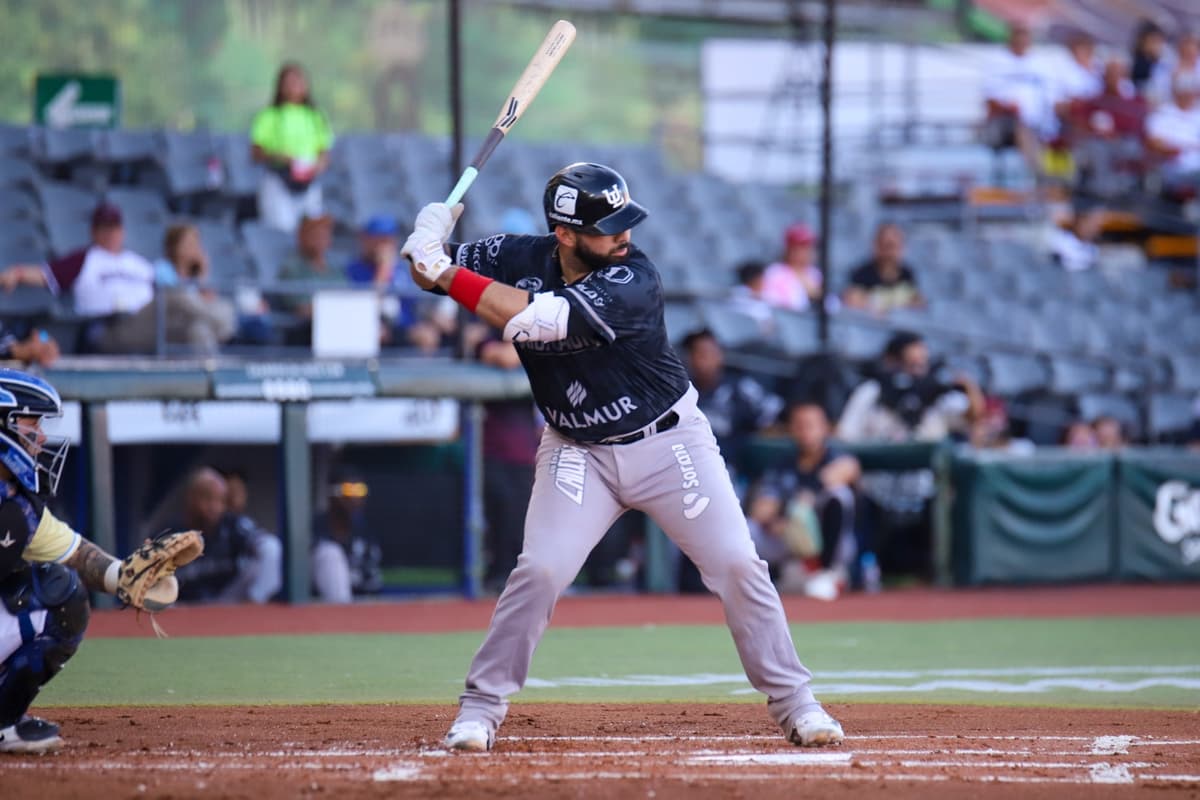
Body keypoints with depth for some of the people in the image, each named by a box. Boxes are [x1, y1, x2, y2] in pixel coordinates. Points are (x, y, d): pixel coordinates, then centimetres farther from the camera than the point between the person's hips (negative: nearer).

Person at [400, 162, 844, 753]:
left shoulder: (632, 281, -25)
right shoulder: (520, 259, -11)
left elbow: (536, 320, -37)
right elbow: (428, 272, -4)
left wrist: (447, 273, -35)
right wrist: (429, 242, -28)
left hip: (667, 439, -2)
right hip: (577, 453, 2)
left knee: (737, 565, -6)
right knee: (539, 570, -14)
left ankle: (793, 703, 7)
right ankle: (480, 707, -1)